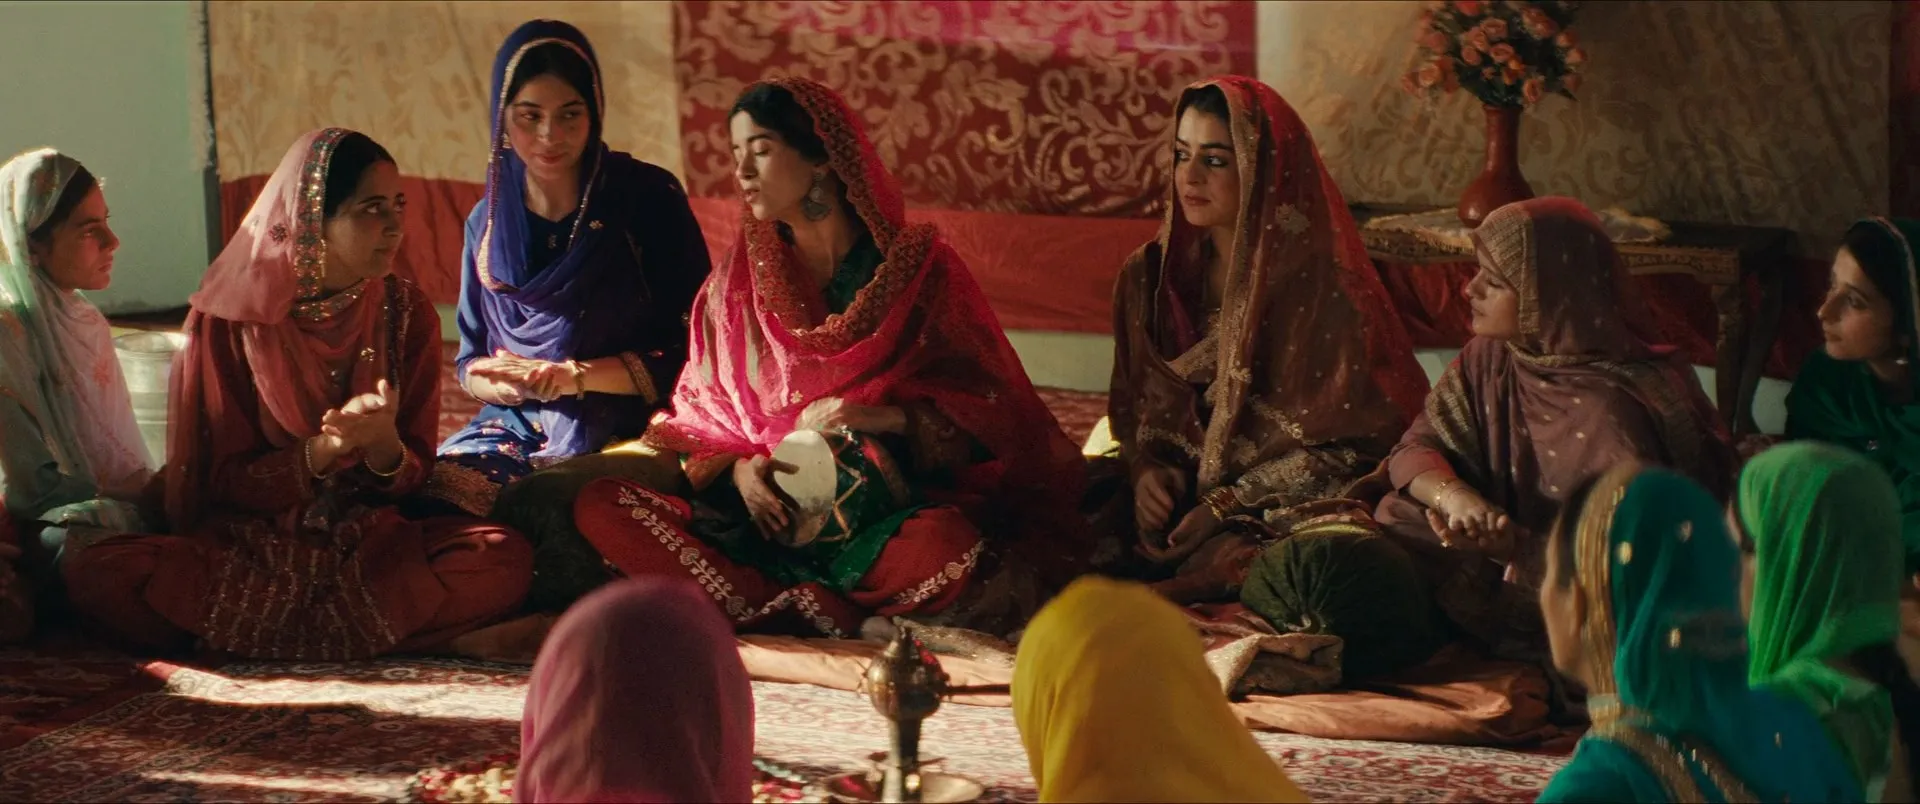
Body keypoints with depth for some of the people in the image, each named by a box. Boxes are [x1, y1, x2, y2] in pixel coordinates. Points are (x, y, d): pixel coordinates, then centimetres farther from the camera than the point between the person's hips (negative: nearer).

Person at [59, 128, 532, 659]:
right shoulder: (229, 316, -4)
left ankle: (244, 630, -22)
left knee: (503, 559, -29)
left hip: (371, 544, 2)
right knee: (95, 571, -30)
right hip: (247, 543, -2)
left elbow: (412, 476, 3)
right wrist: (327, 448, -22)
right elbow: (225, 480, -4)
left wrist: (382, 442, -21)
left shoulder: (406, 312, 2)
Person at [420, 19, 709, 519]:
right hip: (518, 429, 3)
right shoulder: (489, 221, 9)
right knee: (430, 500, -27)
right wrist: (504, 381, -11)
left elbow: (692, 351, -4)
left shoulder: (648, 199, -3)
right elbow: (471, 363, 14)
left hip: (626, 431, -3)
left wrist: (575, 376, -15)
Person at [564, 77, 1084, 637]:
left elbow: (985, 411, -1)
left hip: (887, 518, -3)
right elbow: (700, 418, 13)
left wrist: (886, 416, -18)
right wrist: (737, 469, -9)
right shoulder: (737, 282, 13)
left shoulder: (921, 268, 3)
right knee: (599, 507, -22)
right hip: (764, 521, 3)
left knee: (947, 546, -39)